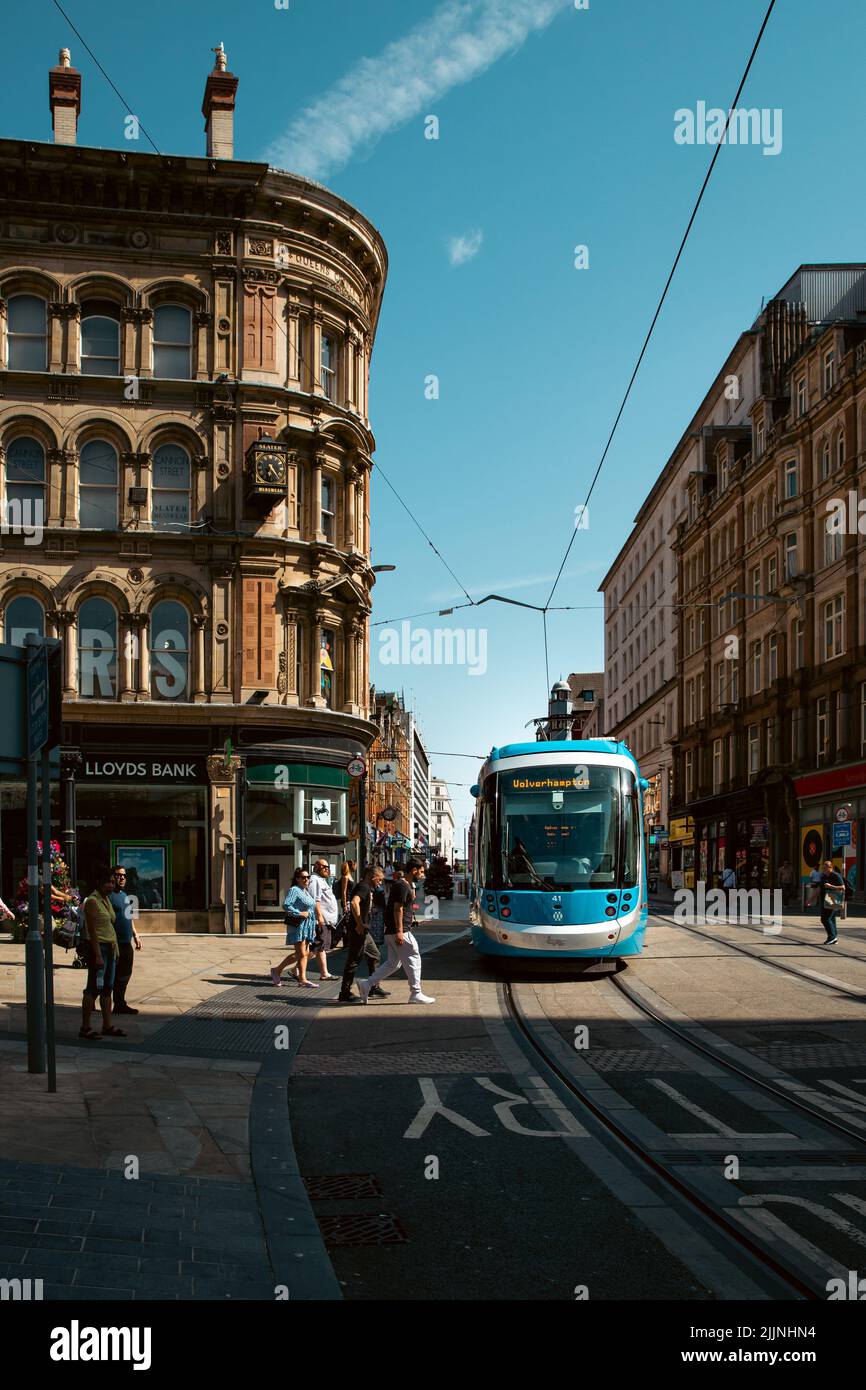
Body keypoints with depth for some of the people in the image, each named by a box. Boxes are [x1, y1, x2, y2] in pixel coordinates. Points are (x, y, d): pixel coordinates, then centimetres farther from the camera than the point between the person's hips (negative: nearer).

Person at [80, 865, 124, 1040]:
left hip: (110, 947, 9)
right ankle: (85, 1027, 0)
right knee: (93, 988, -6)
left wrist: (114, 950, 17)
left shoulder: (107, 900, 14)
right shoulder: (92, 901, -13)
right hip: (98, 947, -9)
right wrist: (98, 956, -21)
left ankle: (107, 1026, 15)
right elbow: (92, 931, -18)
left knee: (107, 988, 11)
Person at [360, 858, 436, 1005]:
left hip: (392, 932, 10)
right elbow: (398, 909, -20)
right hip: (401, 932, -10)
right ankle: (416, 994, 5)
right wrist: (399, 931, -23)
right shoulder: (402, 886, -13)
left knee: (393, 963, 11)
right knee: (413, 959, -2)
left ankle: (367, 985, 9)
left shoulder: (407, 886, 19)